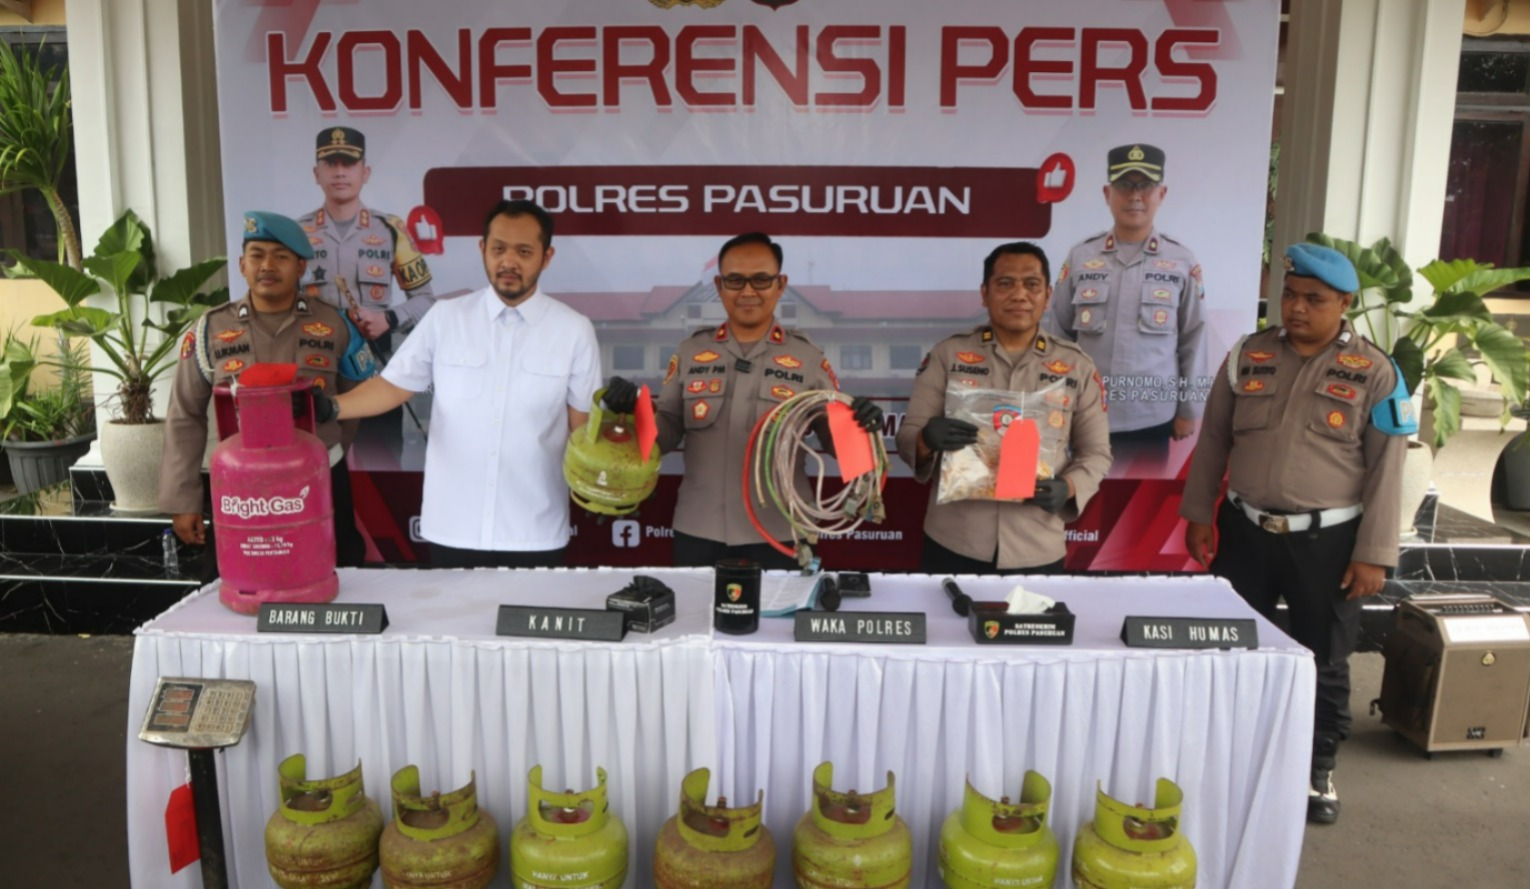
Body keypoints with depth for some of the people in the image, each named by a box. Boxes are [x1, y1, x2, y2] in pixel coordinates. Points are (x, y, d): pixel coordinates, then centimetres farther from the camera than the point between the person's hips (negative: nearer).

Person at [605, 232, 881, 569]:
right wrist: (635, 409, -12)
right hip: (699, 533, 2)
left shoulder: (808, 358, 1)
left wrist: (858, 425, -19)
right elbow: (665, 434, 7)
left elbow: (839, 441, 3)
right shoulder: (691, 352, 6)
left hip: (778, 536, -1)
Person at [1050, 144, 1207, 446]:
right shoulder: (1080, 258, 1)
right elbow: (1059, 337, 6)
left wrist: (1189, 411, 4)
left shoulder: (1182, 262, -1)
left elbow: (1193, 340, 4)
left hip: (1154, 418, 0)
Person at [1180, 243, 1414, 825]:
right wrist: (1199, 514, 6)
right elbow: (1213, 440, 8)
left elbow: (1386, 468, -5)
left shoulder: (1374, 372, -5)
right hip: (1245, 530, 2)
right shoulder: (1247, 357, 2)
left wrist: (1373, 553, -9)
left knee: (1324, 661, 11)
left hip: (1328, 539, -2)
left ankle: (1318, 769, 29)